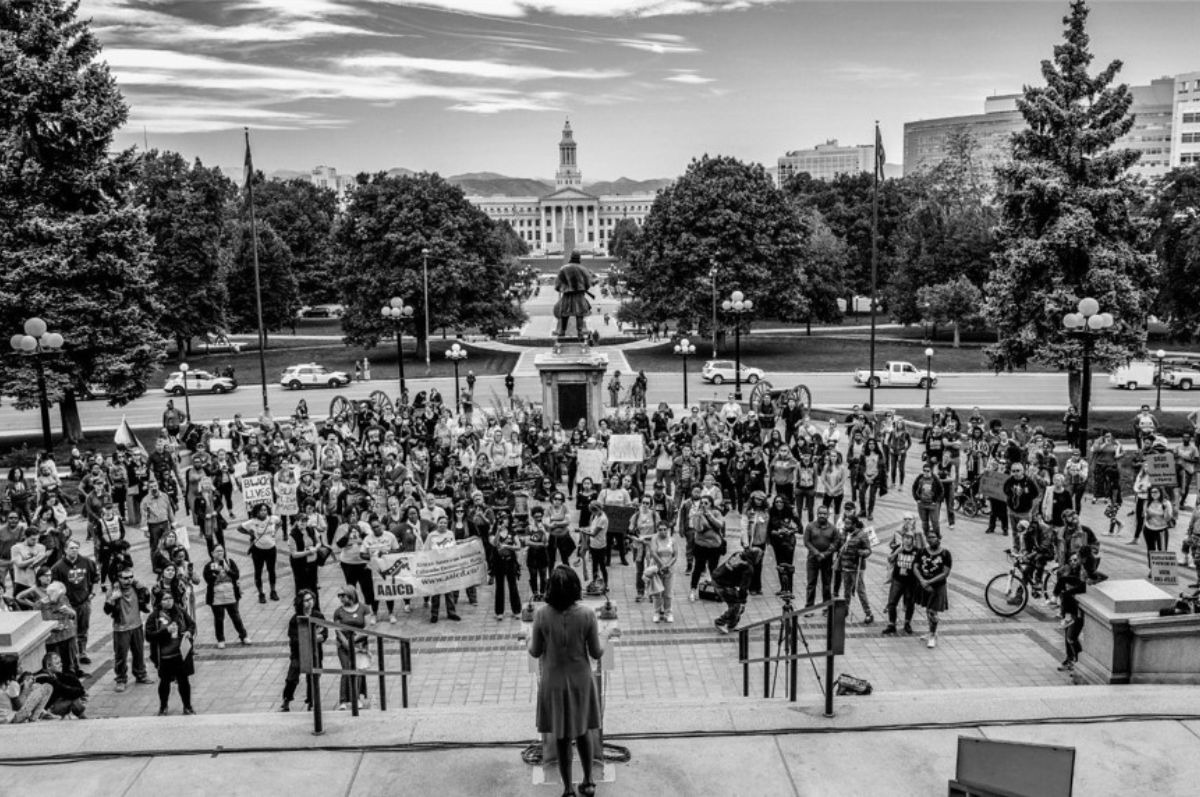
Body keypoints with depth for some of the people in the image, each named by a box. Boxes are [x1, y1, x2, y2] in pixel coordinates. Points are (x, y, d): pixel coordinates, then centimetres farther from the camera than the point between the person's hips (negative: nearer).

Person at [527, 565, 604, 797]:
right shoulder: (587, 615, -17)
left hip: (554, 682, -1)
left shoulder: (541, 615, -17)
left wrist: (530, 640, 14)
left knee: (561, 737, 13)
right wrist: (602, 644, 13)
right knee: (583, 731, 21)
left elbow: (535, 652, -7)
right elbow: (596, 652, -9)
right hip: (580, 680, 1)